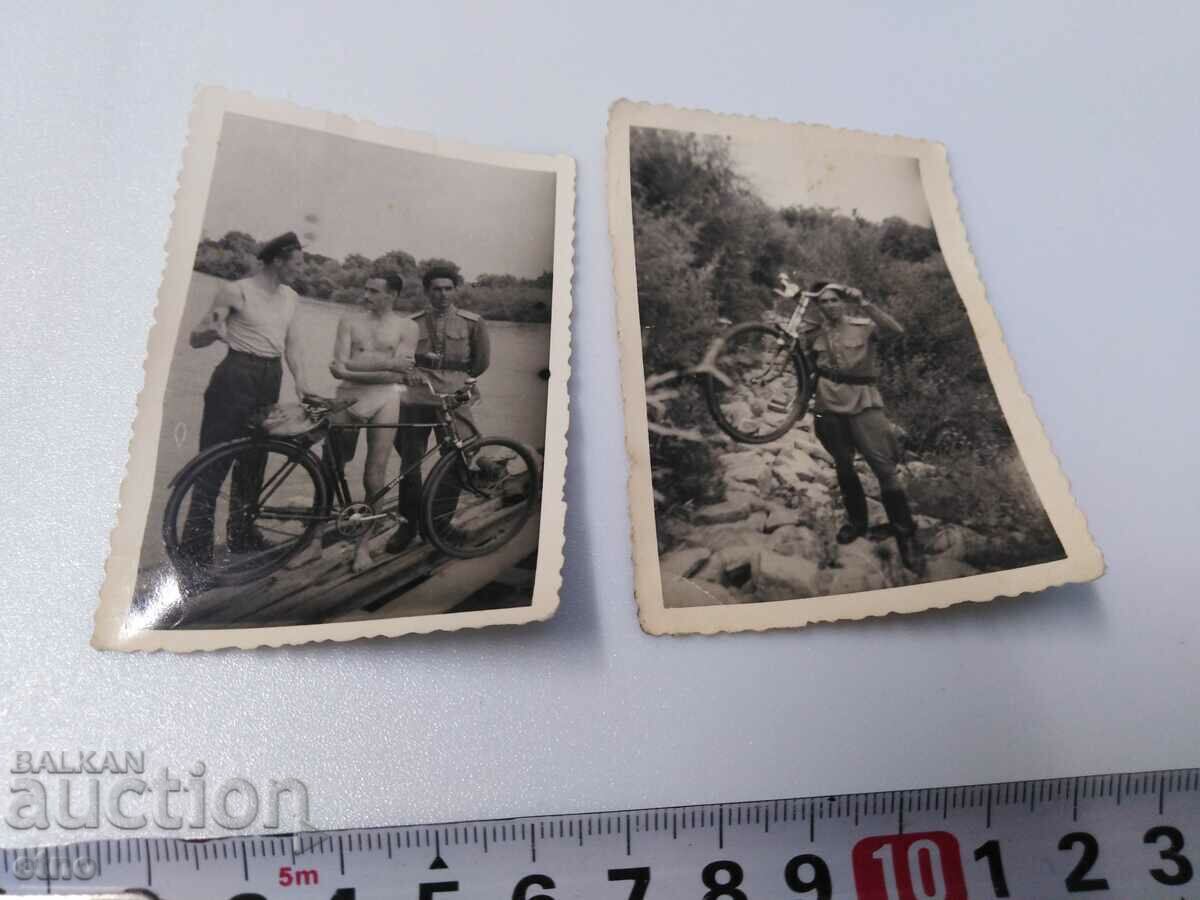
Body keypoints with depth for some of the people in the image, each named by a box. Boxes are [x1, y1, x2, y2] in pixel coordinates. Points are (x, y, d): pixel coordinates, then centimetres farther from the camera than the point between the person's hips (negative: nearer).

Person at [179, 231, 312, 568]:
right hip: (237, 375, -6)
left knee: (254, 458, 12)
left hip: (270, 378, 7)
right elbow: (195, 338, -5)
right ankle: (196, 542, -2)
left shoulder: (289, 297, 13)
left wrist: (299, 376, 1)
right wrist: (213, 331, -27)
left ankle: (241, 532, 23)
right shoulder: (236, 291, -6)